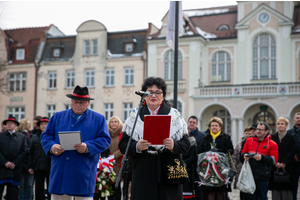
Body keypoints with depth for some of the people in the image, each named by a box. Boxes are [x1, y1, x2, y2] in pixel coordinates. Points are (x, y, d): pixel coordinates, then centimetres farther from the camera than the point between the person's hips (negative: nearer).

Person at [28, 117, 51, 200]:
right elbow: (31, 153, 10)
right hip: (38, 168, 3)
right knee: (39, 189, 9)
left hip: (50, 168, -3)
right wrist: (30, 166, 5)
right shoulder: (35, 137, 10)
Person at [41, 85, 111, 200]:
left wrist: (87, 147, -18)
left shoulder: (98, 119, 8)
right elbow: (45, 136, 13)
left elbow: (105, 140, -1)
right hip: (59, 173, 2)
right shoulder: (58, 117, 15)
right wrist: (51, 147, -10)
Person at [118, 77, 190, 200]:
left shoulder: (174, 115, 9)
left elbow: (185, 143, 5)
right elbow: (123, 145, 6)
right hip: (143, 174, 0)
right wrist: (136, 146, -14)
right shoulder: (134, 115, 10)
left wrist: (173, 145, -16)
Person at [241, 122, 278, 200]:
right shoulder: (249, 140, 13)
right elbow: (242, 153, 15)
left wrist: (262, 157, -19)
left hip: (262, 176, -3)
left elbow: (274, 159, -5)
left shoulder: (272, 144, 2)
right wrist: (244, 156, -9)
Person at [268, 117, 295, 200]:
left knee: (286, 190, -3)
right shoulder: (272, 137, 10)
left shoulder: (291, 137, 4)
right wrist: (275, 163, -10)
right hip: (275, 167, 2)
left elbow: (291, 152, -4)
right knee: (275, 190, 0)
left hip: (287, 167, -2)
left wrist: (283, 163, -12)